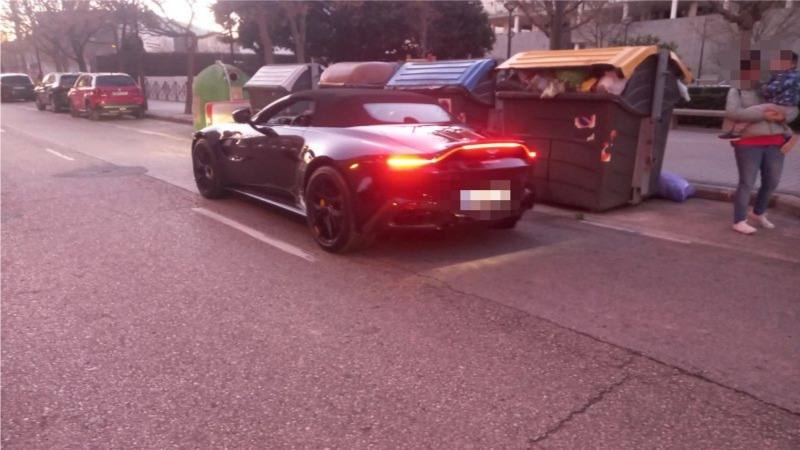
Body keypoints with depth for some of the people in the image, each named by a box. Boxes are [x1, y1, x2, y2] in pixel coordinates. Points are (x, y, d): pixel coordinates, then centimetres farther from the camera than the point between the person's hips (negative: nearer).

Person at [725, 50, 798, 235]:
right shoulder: (737, 91, 2)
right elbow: (731, 112, -14)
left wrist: (783, 116, -11)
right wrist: (762, 114, -19)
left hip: (775, 142, 5)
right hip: (748, 143, -5)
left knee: (772, 181, 10)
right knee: (747, 183, -4)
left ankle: (758, 212, 32)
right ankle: (739, 221, 5)